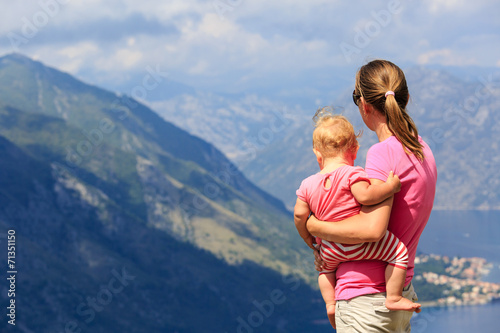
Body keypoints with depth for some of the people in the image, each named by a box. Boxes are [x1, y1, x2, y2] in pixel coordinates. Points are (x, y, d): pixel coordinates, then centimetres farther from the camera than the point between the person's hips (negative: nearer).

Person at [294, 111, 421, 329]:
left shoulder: (308, 184, 4)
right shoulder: (352, 174, -13)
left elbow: (299, 214, 4)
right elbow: (365, 196, -28)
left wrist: (307, 237, 20)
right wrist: (390, 186, -16)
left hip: (330, 249, 6)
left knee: (326, 266, 37)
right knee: (399, 251, 2)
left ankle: (330, 304, 25)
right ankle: (393, 298, -3)